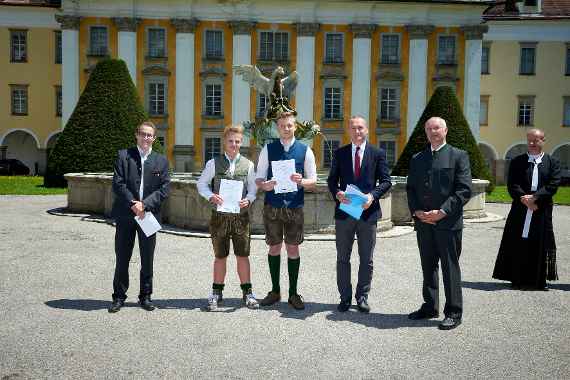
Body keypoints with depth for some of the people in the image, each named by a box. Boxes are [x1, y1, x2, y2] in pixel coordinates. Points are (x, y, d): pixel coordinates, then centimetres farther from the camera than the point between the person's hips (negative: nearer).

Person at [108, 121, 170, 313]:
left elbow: (164, 189, -1)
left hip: (149, 215, 1)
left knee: (147, 259, 9)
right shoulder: (124, 155, 3)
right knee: (122, 258, 7)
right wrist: (133, 204, -16)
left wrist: (145, 204, -13)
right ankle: (119, 297, 19)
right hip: (125, 215, -1)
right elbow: (117, 184, -5)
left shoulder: (161, 161, 7)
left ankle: (145, 296, 22)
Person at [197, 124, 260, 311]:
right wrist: (211, 196, -12)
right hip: (220, 215, 0)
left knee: (243, 255, 5)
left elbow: (253, 188, 6)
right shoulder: (214, 163, 1)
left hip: (241, 215, 0)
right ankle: (217, 293, 23)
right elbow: (201, 184, 6)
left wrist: (248, 200, -14)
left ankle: (247, 292, 18)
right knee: (220, 256, 10)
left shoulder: (248, 165, 2)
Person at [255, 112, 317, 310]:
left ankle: (293, 293, 14)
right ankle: (275, 291, 20)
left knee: (293, 249, 3)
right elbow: (259, 178, 6)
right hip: (272, 206, 1)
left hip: (295, 206, -1)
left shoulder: (305, 151, 3)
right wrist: (264, 185, -17)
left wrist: (301, 181, -18)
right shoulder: (268, 149, 5)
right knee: (274, 248, 8)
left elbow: (313, 181, 4)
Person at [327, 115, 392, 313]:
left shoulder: (378, 154, 3)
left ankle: (362, 297, 22)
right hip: (344, 211, 1)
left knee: (366, 260, 8)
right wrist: (337, 193, -13)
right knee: (343, 258, 8)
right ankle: (345, 297, 19)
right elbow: (332, 180, 7)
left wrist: (373, 195, -15)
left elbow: (386, 181, 1)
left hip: (368, 211, -1)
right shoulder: (340, 153, 7)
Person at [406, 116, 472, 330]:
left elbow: (464, 190, -7)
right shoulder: (417, 159, 14)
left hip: (448, 222, -5)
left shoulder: (458, 156, 0)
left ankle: (453, 312, 10)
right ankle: (430, 307, 25)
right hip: (423, 223, 5)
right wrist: (415, 211, -3)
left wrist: (442, 212, -15)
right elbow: (410, 188, 14)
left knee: (450, 268, 1)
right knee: (428, 267, 13)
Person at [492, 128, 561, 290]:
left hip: (542, 211, 0)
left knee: (540, 245, 4)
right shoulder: (517, 162, 7)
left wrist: (534, 197, -15)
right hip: (520, 210, 0)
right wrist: (524, 199, -15)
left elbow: (553, 185, -4)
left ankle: (540, 280, 13)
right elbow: (512, 185, -1)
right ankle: (519, 280, 9)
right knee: (519, 245, 1)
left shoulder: (553, 162, 7)